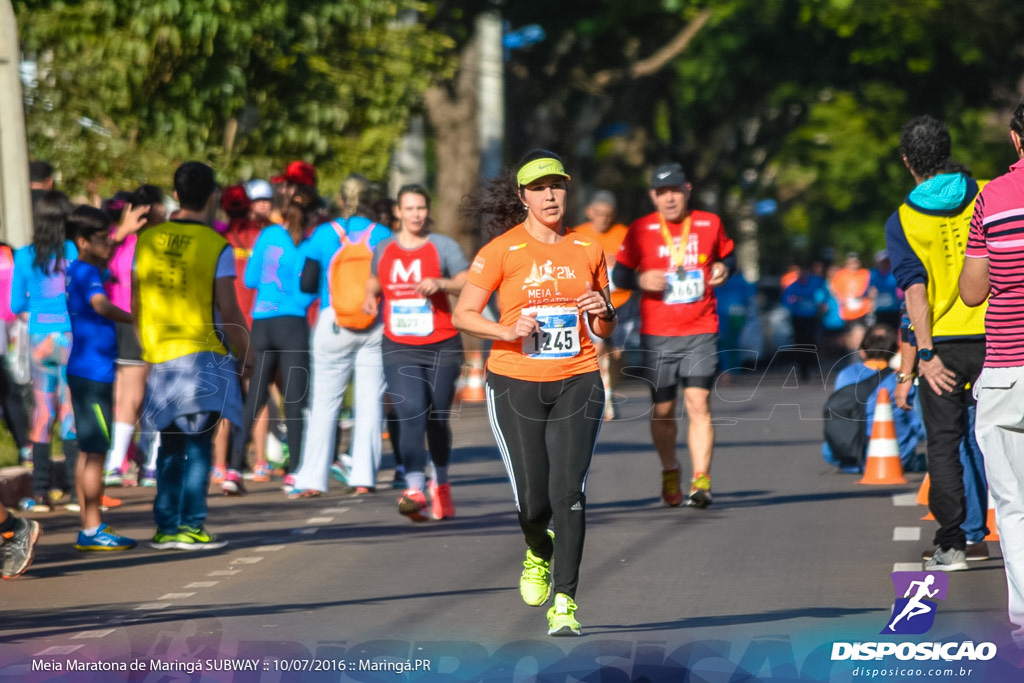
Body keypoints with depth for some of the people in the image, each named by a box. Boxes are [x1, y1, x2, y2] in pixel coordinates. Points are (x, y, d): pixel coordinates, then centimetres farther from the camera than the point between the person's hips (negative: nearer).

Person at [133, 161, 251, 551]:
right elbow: (228, 312, -10)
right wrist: (247, 357, 2)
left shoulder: (147, 241, 5)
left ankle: (166, 528, 13)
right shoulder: (216, 247, -9)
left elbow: (136, 304, 9)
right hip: (202, 356, -5)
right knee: (198, 445, -2)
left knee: (170, 446, 13)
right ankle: (190, 526, -5)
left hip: (159, 355, 5)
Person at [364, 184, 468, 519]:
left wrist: (440, 284, -27)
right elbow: (375, 280, 29)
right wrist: (371, 297, 8)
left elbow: (468, 283, -9)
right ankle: (415, 490, -25)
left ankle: (441, 484, 31)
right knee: (412, 415, -16)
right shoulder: (383, 249, 10)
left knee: (437, 420, 8)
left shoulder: (443, 247, 0)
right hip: (399, 349, 1)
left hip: (442, 347, -1)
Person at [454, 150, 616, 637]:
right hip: (515, 382, -1)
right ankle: (539, 553, 34)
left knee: (569, 492, -13)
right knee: (532, 499, -2)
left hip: (576, 382, 1)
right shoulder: (502, 251, -1)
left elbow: (605, 331, 17)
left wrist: (602, 313, -7)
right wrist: (508, 331, -17)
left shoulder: (587, 250, 8)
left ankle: (565, 602, -10)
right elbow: (463, 315, 0)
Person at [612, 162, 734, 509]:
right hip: (657, 335, 1)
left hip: (701, 331, -1)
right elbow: (618, 274, 7)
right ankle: (669, 473, 29)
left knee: (698, 402, -14)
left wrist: (724, 269, -2)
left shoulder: (710, 224, 6)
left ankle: (701, 480, -16)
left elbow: (727, 255, 21)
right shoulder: (641, 231, 2)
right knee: (662, 410, 6)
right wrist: (640, 280, -14)